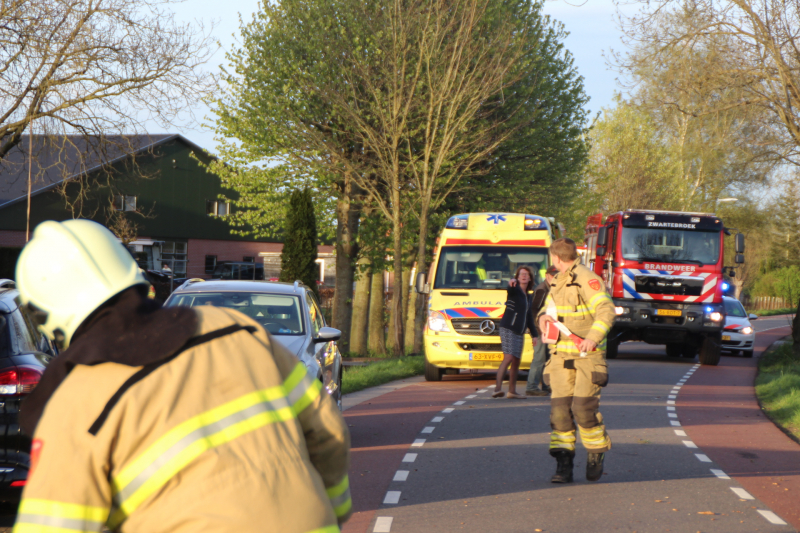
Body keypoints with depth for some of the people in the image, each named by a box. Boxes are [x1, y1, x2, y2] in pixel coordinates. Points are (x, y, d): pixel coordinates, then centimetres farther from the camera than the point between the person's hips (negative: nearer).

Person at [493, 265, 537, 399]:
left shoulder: (529, 296, 19)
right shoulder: (515, 290, -2)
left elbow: (529, 317, 26)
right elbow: (510, 288, -28)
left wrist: (534, 334, 26)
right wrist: (511, 283, -52)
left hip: (520, 332, 8)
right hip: (508, 328, -8)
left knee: (516, 361, 8)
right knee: (509, 358, -21)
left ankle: (512, 391, 15)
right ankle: (497, 388, -27)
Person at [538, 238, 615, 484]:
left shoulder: (587, 280, -11)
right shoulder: (559, 282, 17)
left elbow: (606, 310, -20)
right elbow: (549, 305, 27)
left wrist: (593, 338, -34)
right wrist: (544, 316, 2)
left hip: (587, 354, -7)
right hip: (561, 354, 7)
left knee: (583, 407, -10)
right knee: (560, 407, -3)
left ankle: (597, 454, 13)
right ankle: (563, 464, -2)